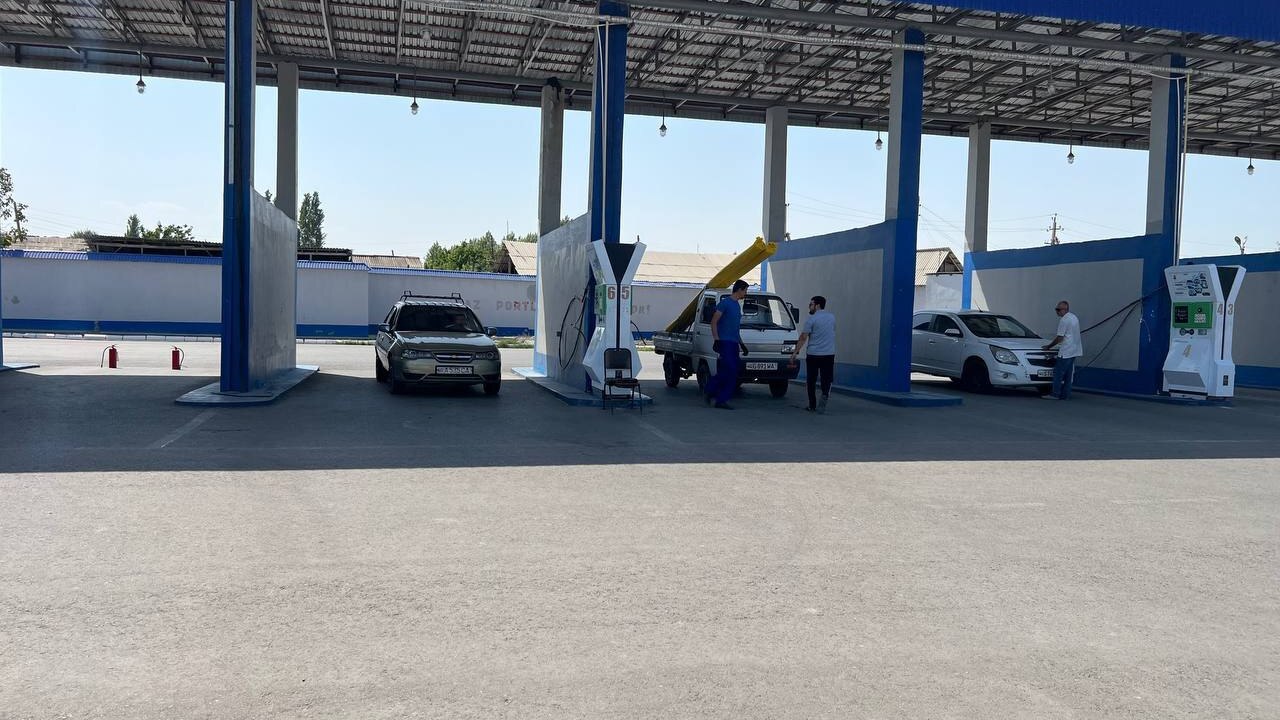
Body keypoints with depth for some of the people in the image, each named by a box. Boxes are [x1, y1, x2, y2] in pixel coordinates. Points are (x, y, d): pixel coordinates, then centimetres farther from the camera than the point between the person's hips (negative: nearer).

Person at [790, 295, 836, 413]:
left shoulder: (811, 319, -7)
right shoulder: (832, 317, 10)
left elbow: (803, 337, -10)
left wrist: (795, 352, -6)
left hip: (813, 355, -4)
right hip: (829, 354, 4)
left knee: (811, 381, 7)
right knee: (826, 379, 5)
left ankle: (812, 406, 10)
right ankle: (825, 394, -23)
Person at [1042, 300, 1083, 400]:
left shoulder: (1064, 320, -14)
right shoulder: (1074, 317, 17)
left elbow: (1060, 337, -14)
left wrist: (1049, 346, -3)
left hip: (1066, 352, -10)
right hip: (1074, 350, 10)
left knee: (1058, 373, -5)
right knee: (1068, 374, 10)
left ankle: (1055, 394, -4)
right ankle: (1066, 395, 11)